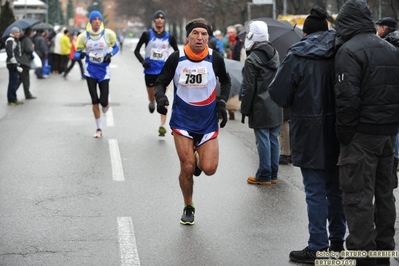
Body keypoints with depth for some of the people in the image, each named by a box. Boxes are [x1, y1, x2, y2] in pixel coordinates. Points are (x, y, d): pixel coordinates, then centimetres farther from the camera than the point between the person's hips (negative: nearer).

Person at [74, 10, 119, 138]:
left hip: (103, 71, -1)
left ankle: (105, 104, 36)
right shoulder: (84, 36, -7)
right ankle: (99, 128, 16)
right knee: (95, 101, 2)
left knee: (103, 101, -5)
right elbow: (76, 54, -2)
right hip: (90, 71, 1)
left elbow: (115, 47, 8)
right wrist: (81, 55, -25)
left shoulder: (108, 34, -9)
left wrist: (110, 54, -13)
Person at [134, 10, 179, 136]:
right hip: (150, 71, 1)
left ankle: (162, 126, -13)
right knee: (151, 97, 17)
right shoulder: (147, 34, -2)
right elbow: (136, 51, 2)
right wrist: (142, 61, -15)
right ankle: (152, 103, 55)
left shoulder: (169, 36, 2)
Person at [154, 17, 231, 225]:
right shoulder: (176, 58, -8)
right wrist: (160, 97, -20)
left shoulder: (215, 59, -6)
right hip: (182, 121, -1)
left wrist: (222, 101, -2)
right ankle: (188, 208, 21)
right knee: (187, 168, -3)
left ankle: (199, 160, 30)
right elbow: (161, 82, 0)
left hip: (208, 122, 1)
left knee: (209, 169, -9)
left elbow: (225, 81, 12)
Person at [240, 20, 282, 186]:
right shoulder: (275, 54, 9)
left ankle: (264, 176, 4)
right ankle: (273, 175, 17)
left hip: (260, 108, -7)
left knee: (263, 141, -2)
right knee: (274, 140, 11)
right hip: (276, 107, 7)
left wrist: (244, 109, -7)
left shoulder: (252, 60, -13)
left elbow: (248, 88, -13)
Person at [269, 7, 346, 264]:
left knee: (316, 190, 1)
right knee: (336, 188, 17)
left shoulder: (297, 57, -11)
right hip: (337, 131, 5)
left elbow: (278, 93, -9)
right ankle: (337, 241, 28)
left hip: (309, 132, -4)